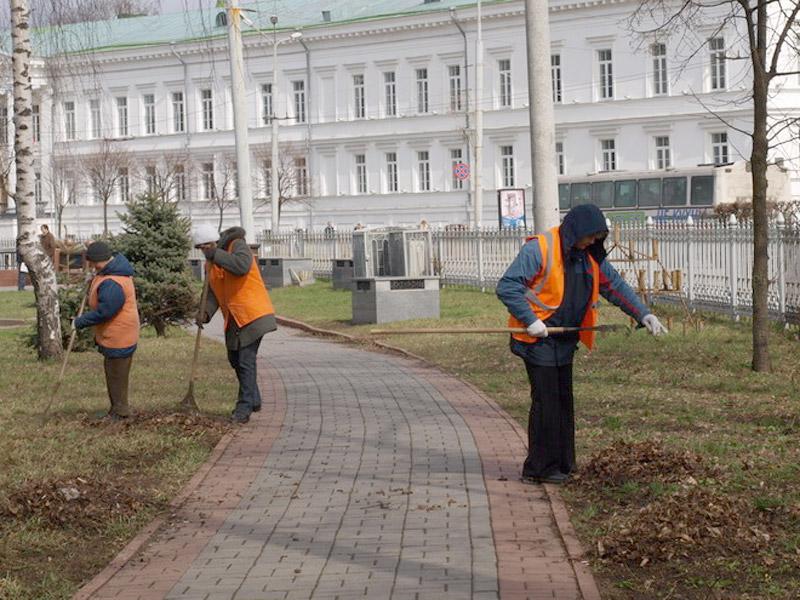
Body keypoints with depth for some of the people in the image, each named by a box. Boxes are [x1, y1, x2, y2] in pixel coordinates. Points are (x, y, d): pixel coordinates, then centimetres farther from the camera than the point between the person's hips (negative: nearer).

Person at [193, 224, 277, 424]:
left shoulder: (238, 246, -9)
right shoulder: (210, 263, 12)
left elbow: (242, 266, -31)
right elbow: (213, 293, 8)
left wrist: (216, 254, -24)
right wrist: (206, 312, -11)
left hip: (251, 315, -9)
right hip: (233, 319, 9)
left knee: (246, 361, -11)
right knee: (235, 360, 17)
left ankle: (244, 408, -7)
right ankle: (253, 400, 34)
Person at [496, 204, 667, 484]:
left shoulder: (589, 256, 8)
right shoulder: (539, 249, -16)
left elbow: (615, 285, 12)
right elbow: (507, 286, -18)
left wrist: (643, 314, 0)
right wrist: (530, 320, -23)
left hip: (564, 341, 8)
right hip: (538, 339, -8)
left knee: (563, 401, 12)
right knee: (546, 401, -8)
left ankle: (562, 463, 22)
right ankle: (539, 468, -1)